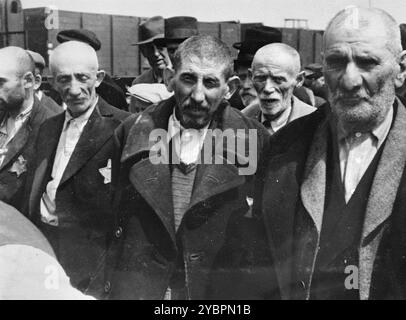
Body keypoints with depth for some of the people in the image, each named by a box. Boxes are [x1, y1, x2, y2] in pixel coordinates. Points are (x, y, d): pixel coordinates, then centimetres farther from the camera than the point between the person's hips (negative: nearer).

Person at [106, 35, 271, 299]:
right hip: (138, 286, 2)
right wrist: (112, 284, 0)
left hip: (220, 289, -1)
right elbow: (114, 218, 2)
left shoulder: (255, 140, -11)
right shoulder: (131, 134, -4)